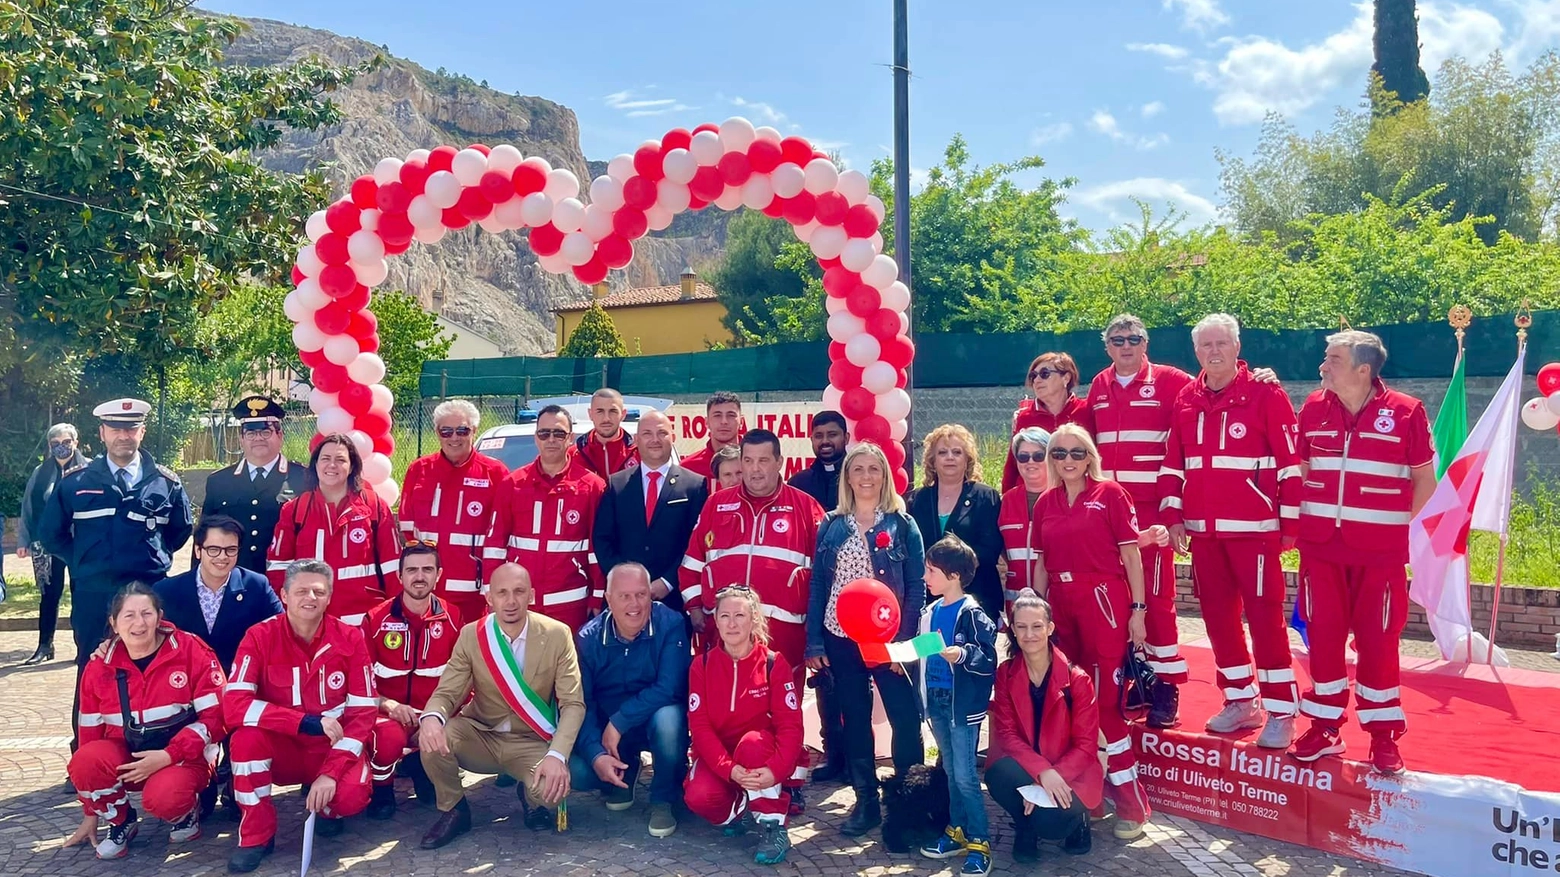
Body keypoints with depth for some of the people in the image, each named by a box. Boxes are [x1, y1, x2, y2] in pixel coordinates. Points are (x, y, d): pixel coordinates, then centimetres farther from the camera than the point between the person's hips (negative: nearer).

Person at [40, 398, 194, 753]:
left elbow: (182, 530, 17)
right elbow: (50, 532, 12)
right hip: (92, 597, 0)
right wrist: (83, 562, 8)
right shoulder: (75, 482, 3)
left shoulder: (166, 482, 3)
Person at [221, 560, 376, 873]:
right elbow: (233, 706, -21)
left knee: (351, 796, -29)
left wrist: (331, 772, -22)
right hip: (281, 749, 0)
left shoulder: (350, 638, -10)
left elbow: (363, 712, -10)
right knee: (246, 736, -31)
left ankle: (324, 806, 10)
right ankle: (257, 834, -10)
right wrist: (306, 722, -30)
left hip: (334, 749, 0)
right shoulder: (260, 636, -11)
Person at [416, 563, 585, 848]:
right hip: (480, 736, 2)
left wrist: (557, 755, -31)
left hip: (531, 743, -2)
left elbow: (573, 703, -14)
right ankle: (454, 810, 0)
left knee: (556, 784, -32)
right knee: (432, 735, -28)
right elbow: (447, 693, -9)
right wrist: (431, 717, -35)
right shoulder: (470, 635, -7)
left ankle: (531, 797, 9)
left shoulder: (557, 635, -13)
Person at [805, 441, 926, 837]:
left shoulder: (902, 524, 0)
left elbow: (917, 587, -3)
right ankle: (866, 800, 22)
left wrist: (905, 638, -13)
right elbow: (818, 585, 7)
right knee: (854, 720, 10)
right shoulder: (830, 525, 7)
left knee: (905, 718, -4)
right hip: (841, 637, 3)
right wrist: (814, 641, 0)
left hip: (888, 637, -3)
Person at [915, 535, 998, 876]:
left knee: (965, 776, -5)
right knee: (951, 772, 17)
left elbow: (989, 659, -18)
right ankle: (957, 832, 28)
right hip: (936, 701, 7)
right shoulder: (930, 612, 9)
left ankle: (979, 843, 5)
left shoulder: (971, 614, -14)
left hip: (964, 704, -7)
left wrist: (963, 655, -33)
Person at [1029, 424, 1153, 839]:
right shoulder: (1045, 503, 10)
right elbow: (1040, 564, 12)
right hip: (1060, 606, 5)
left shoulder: (1110, 493, -3)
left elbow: (1131, 555, -4)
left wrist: (1138, 610, -8)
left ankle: (1130, 799, 5)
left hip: (1103, 602, -5)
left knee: (1105, 700, -5)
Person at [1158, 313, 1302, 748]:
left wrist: (1290, 523, -8)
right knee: (1218, 616, 11)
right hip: (1203, 531, 5)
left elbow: (1291, 462, -6)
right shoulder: (1186, 399, 10)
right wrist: (1173, 515, 5)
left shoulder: (1266, 395, -5)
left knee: (1264, 618, -4)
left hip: (1253, 528, -5)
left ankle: (1281, 712, 5)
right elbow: (1173, 463, 12)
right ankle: (1241, 701, 25)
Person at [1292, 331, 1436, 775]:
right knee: (1323, 635, 8)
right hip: (1320, 547, 3)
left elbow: (1424, 479, 3)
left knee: (1377, 639, 4)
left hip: (1380, 552, -3)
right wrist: (1299, 519, 5)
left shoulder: (1406, 412, -7)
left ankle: (1383, 734, 17)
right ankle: (1324, 726, 21)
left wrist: (1395, 523, -2)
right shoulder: (1313, 408, 3)